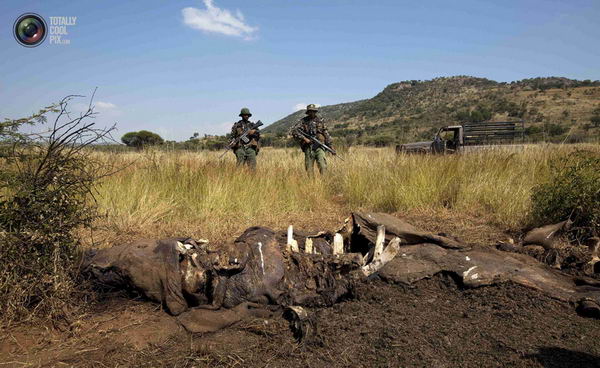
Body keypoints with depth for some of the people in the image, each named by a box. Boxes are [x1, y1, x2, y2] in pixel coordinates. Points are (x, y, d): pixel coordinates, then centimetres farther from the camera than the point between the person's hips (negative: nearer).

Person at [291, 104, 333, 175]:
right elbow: (294, 131, -5)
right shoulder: (303, 121, 4)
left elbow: (326, 133, 15)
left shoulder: (320, 120, 9)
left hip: (319, 146, 0)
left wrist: (330, 145, 10)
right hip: (308, 147, 0)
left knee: (322, 166, -14)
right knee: (309, 168, 1)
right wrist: (304, 138, -13)